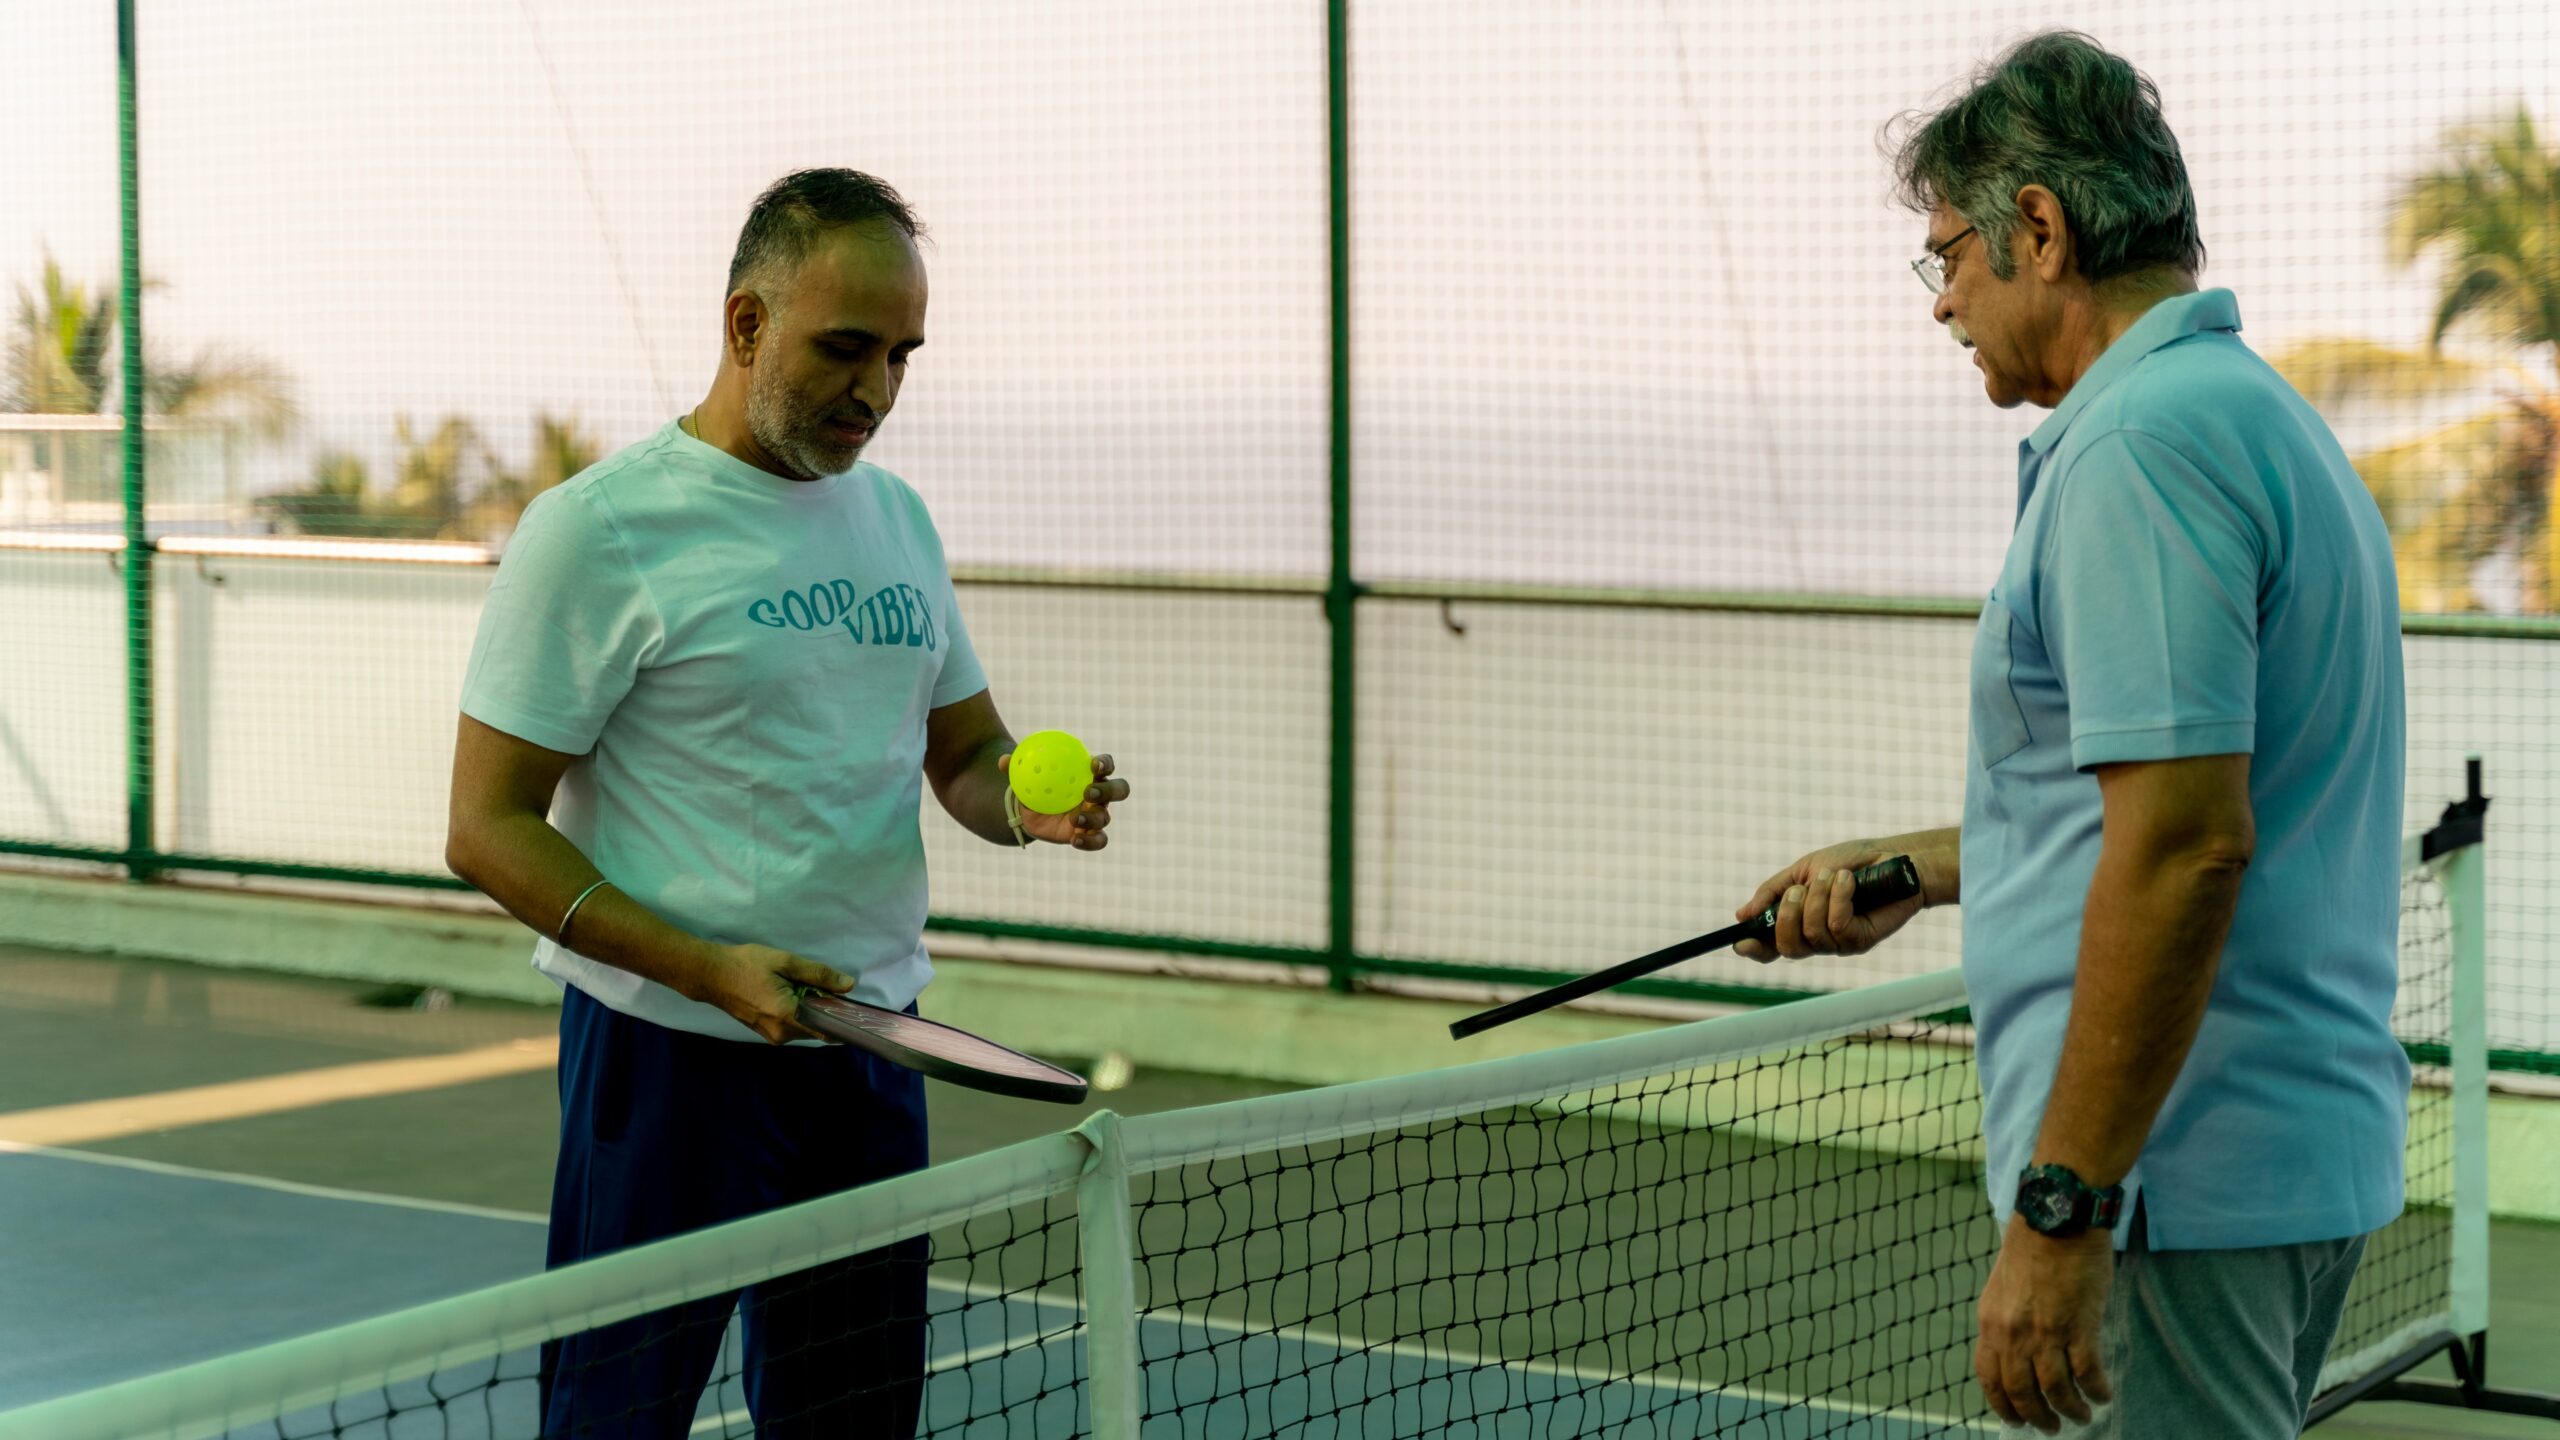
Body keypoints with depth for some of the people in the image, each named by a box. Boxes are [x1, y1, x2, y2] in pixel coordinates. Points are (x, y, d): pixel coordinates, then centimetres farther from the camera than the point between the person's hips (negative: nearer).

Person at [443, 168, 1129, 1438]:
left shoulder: (895, 518, 12)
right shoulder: (599, 529, -9)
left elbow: (964, 750, 20)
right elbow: (487, 829, -11)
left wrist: (1028, 801, -5)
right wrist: (710, 969, -22)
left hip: (873, 1051, 6)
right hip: (670, 1051, -6)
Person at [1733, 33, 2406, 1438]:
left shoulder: (2142, 443, -16)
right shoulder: (2260, 416, 17)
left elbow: (2186, 848, -25)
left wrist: (2061, 1214, -24)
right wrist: (1914, 870, 27)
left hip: (2185, 1174, -11)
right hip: (2308, 1146, 11)